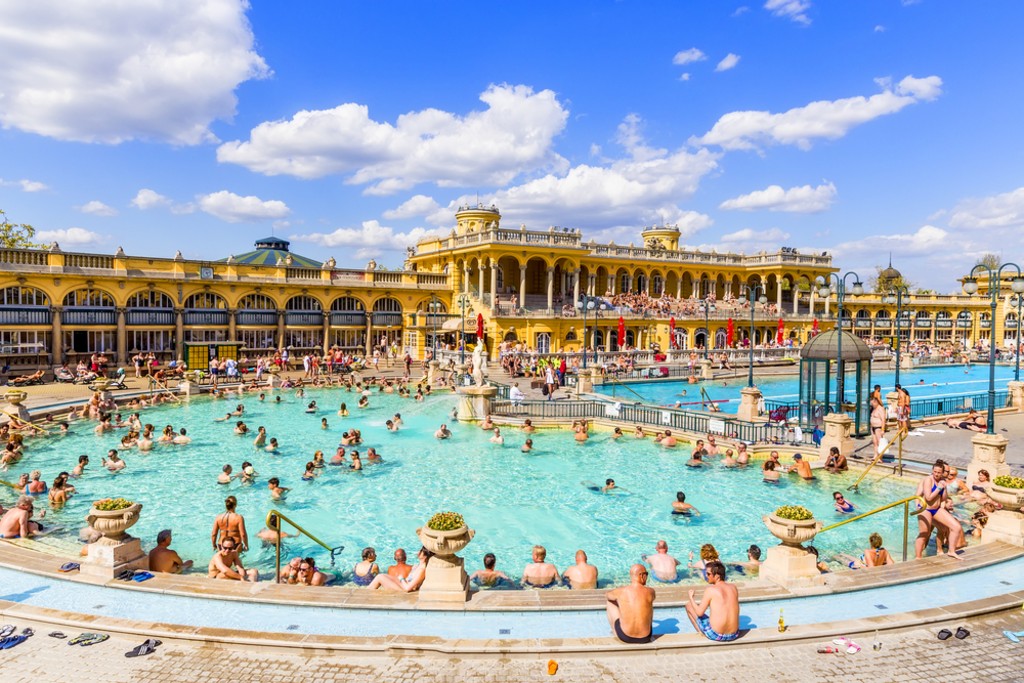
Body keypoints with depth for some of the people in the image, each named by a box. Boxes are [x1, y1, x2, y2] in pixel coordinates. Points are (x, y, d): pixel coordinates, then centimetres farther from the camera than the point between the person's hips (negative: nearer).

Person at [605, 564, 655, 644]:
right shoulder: (650, 592, -10)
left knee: (609, 601, 20)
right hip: (645, 638, 2)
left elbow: (607, 595, 12)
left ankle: (615, 632, 43)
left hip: (625, 637, -1)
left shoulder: (621, 591, -12)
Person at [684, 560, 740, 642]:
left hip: (715, 635, -6)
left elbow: (699, 613, -10)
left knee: (689, 605, 11)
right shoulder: (733, 587, 3)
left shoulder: (710, 590, -14)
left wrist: (691, 597, 6)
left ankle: (701, 633, 15)